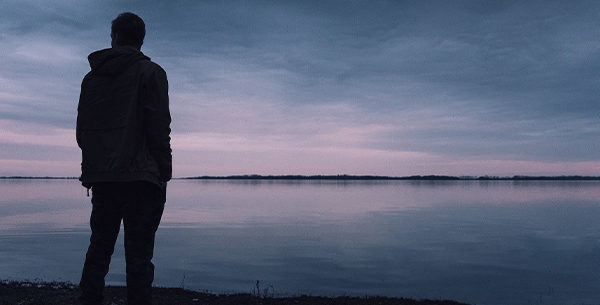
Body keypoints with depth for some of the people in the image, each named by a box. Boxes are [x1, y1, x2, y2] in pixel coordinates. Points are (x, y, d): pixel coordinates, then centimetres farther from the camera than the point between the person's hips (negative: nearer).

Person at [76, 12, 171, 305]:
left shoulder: (92, 77, 16)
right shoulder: (150, 72, 0)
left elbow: (82, 129, 15)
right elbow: (159, 127, -9)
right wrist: (163, 173, -4)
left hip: (101, 178, 5)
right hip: (141, 177, -5)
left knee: (98, 249, 13)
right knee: (138, 254, -3)